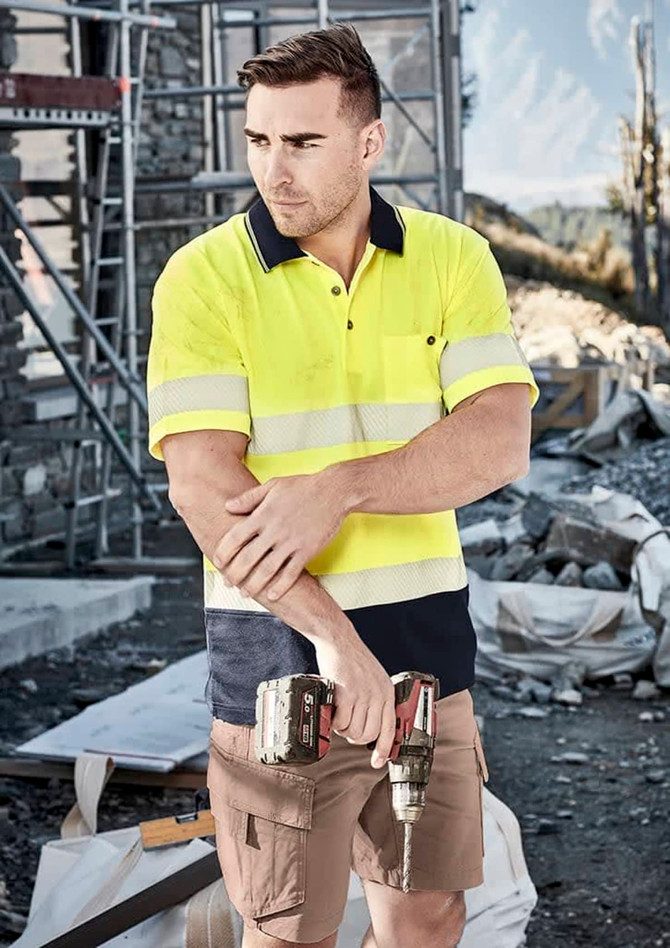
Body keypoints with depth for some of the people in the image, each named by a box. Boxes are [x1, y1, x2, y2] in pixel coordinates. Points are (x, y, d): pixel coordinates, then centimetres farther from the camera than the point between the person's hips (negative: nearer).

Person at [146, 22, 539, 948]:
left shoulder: (453, 257, 0)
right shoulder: (204, 276, -8)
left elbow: (500, 441, -11)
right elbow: (202, 485, -16)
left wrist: (338, 488, -25)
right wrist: (334, 636, -23)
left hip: (427, 632, 3)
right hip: (276, 644, -2)